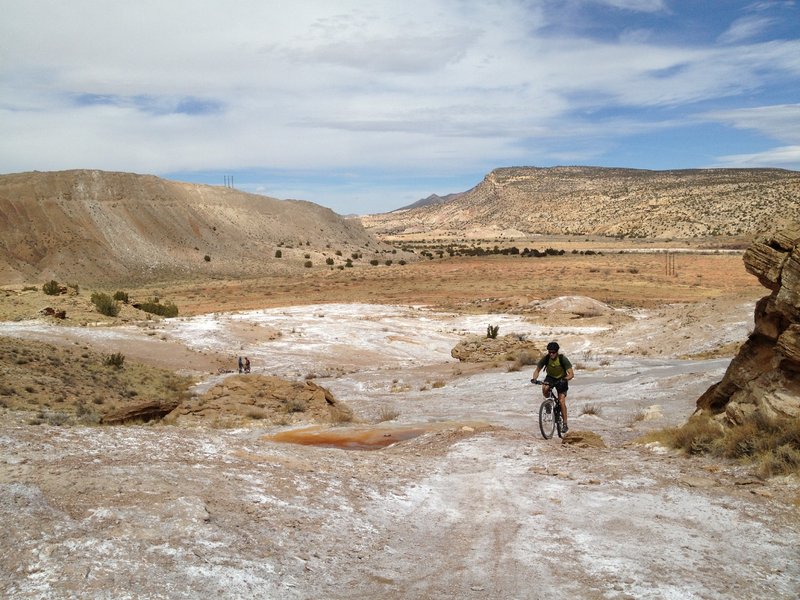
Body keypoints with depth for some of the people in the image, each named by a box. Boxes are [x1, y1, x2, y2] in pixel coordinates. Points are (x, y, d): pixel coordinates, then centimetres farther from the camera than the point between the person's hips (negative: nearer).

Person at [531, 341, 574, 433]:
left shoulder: (563, 359, -27)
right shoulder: (545, 358, -21)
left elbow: (571, 374, -28)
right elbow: (537, 370, -11)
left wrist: (564, 379, -47)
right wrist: (534, 379, -31)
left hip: (561, 379, -2)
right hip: (550, 377, 2)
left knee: (561, 401, -14)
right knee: (544, 389, -32)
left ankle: (565, 424, -4)